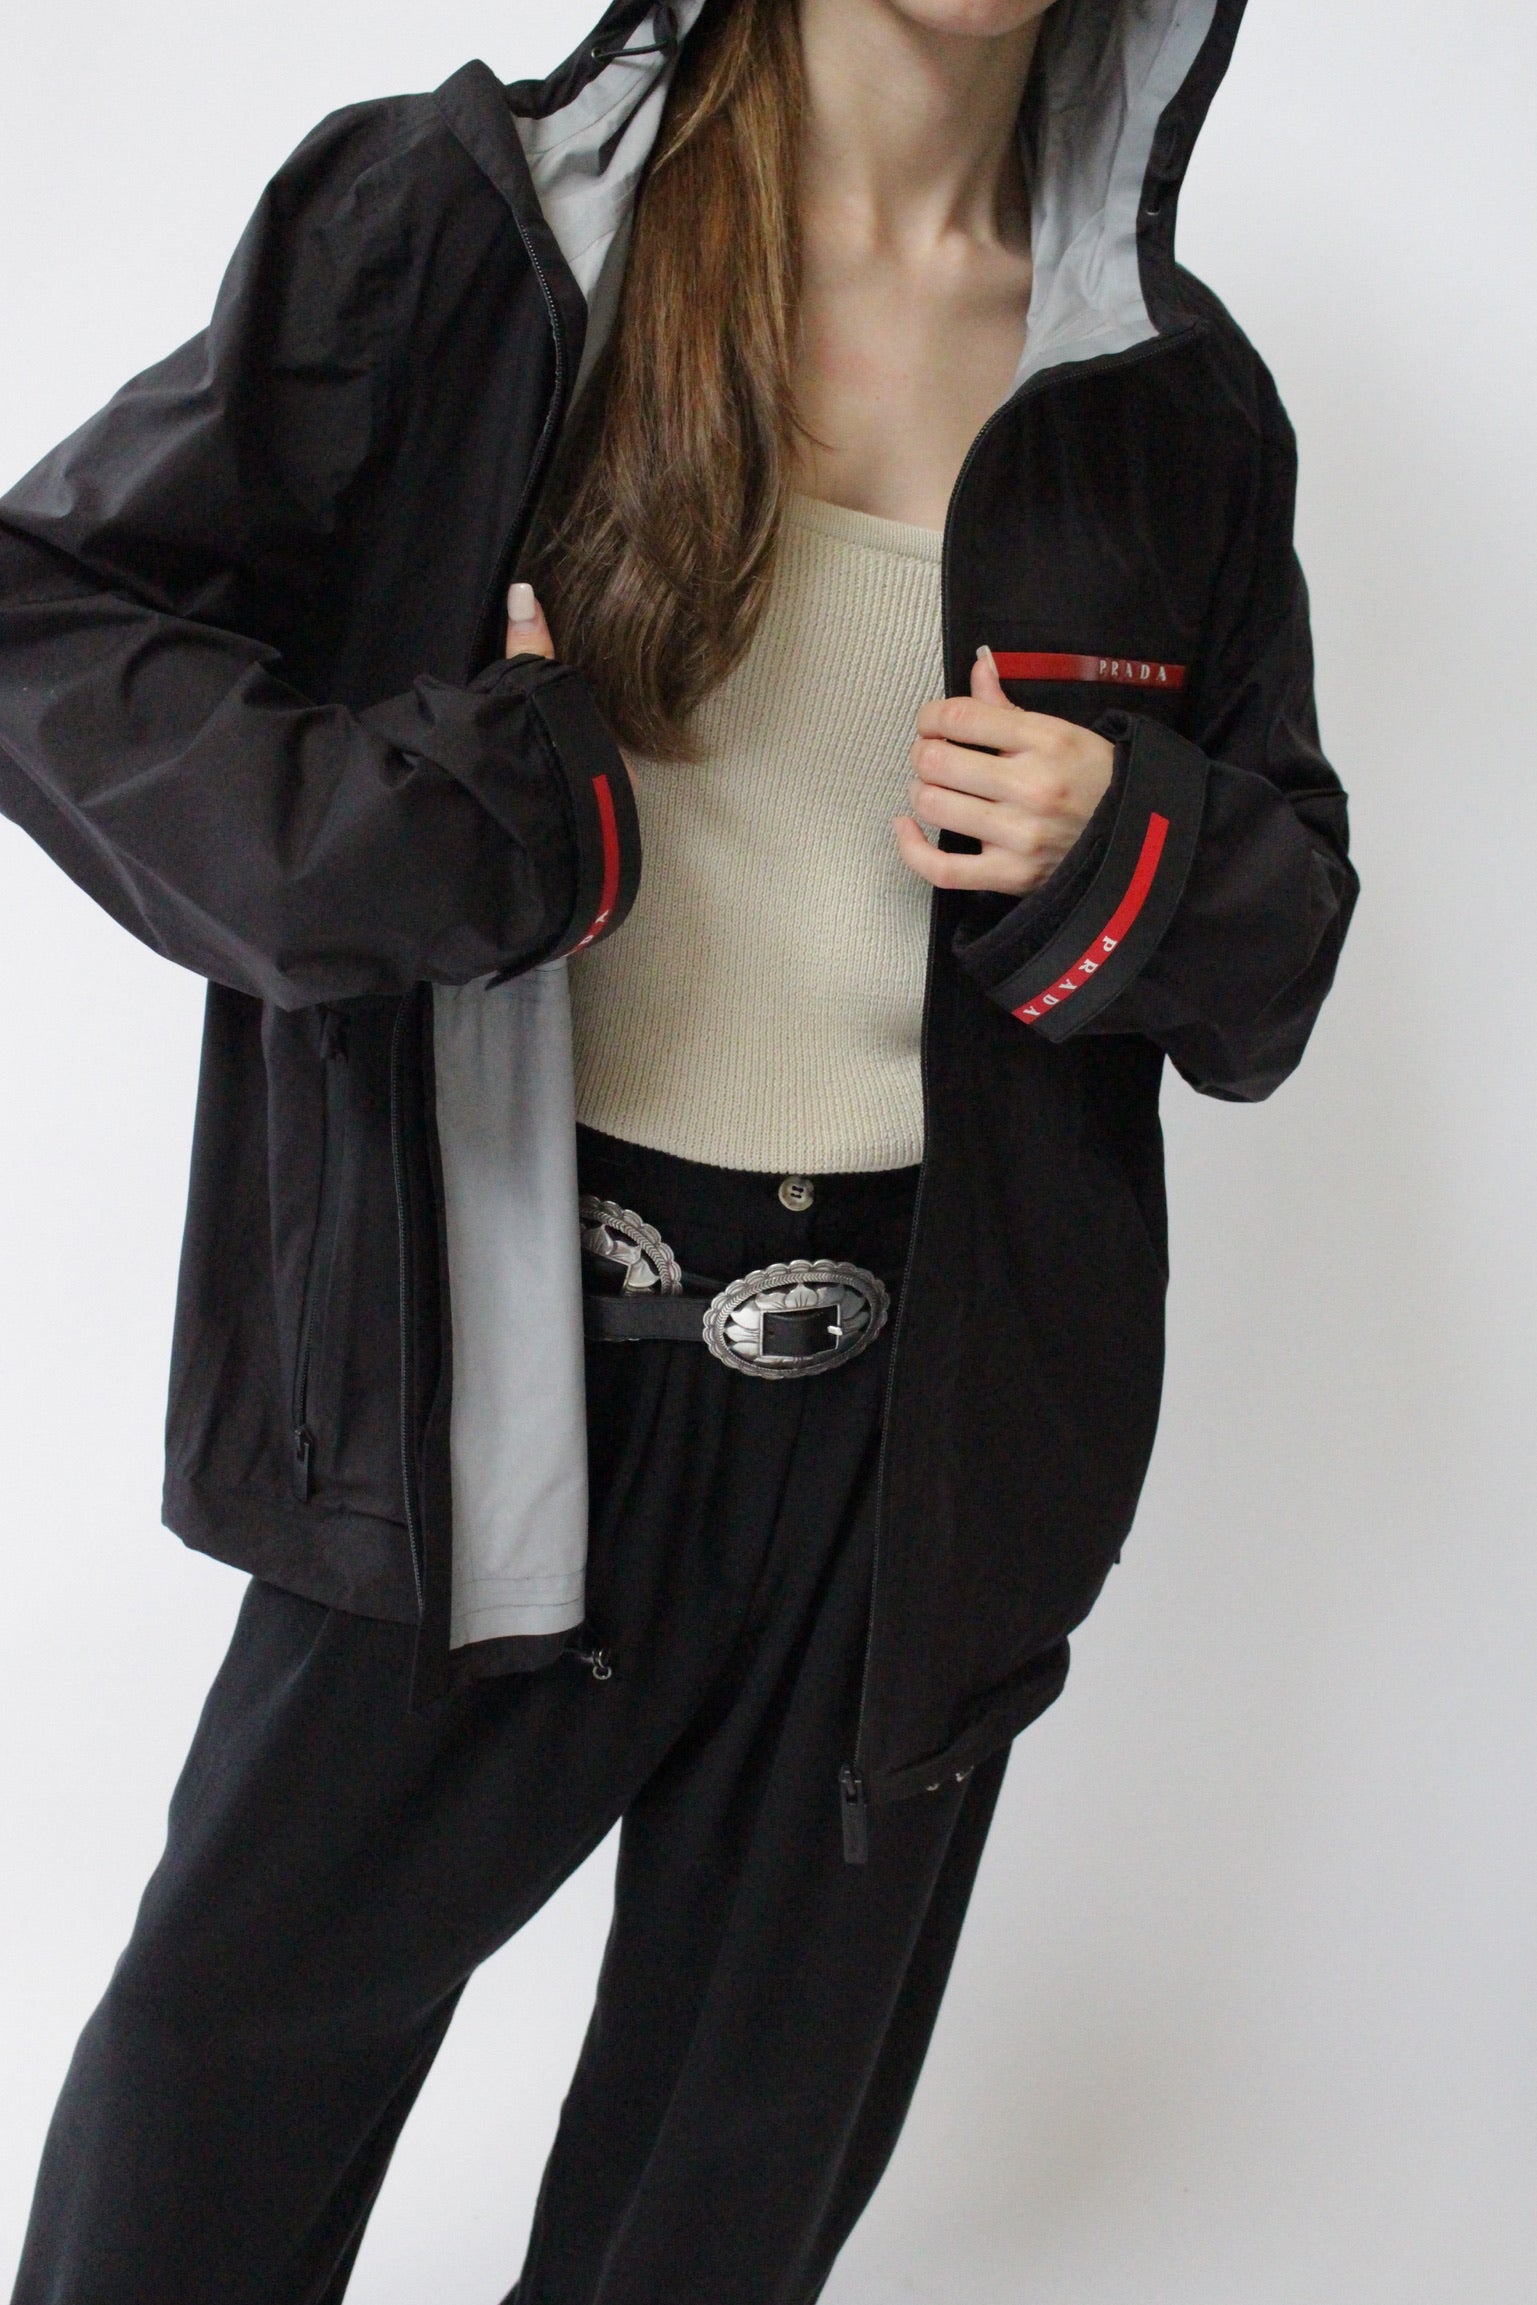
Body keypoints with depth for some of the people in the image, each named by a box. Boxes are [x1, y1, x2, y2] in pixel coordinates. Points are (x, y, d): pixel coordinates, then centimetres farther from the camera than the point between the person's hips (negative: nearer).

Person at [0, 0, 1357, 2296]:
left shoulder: (1178, 393, 5)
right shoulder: (470, 221, -5)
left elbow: (1281, 932, 13)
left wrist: (1120, 856, -9)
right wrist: (469, 827, -20)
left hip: (924, 1428, 3)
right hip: (505, 1363, -2)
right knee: (244, 2053, 12)